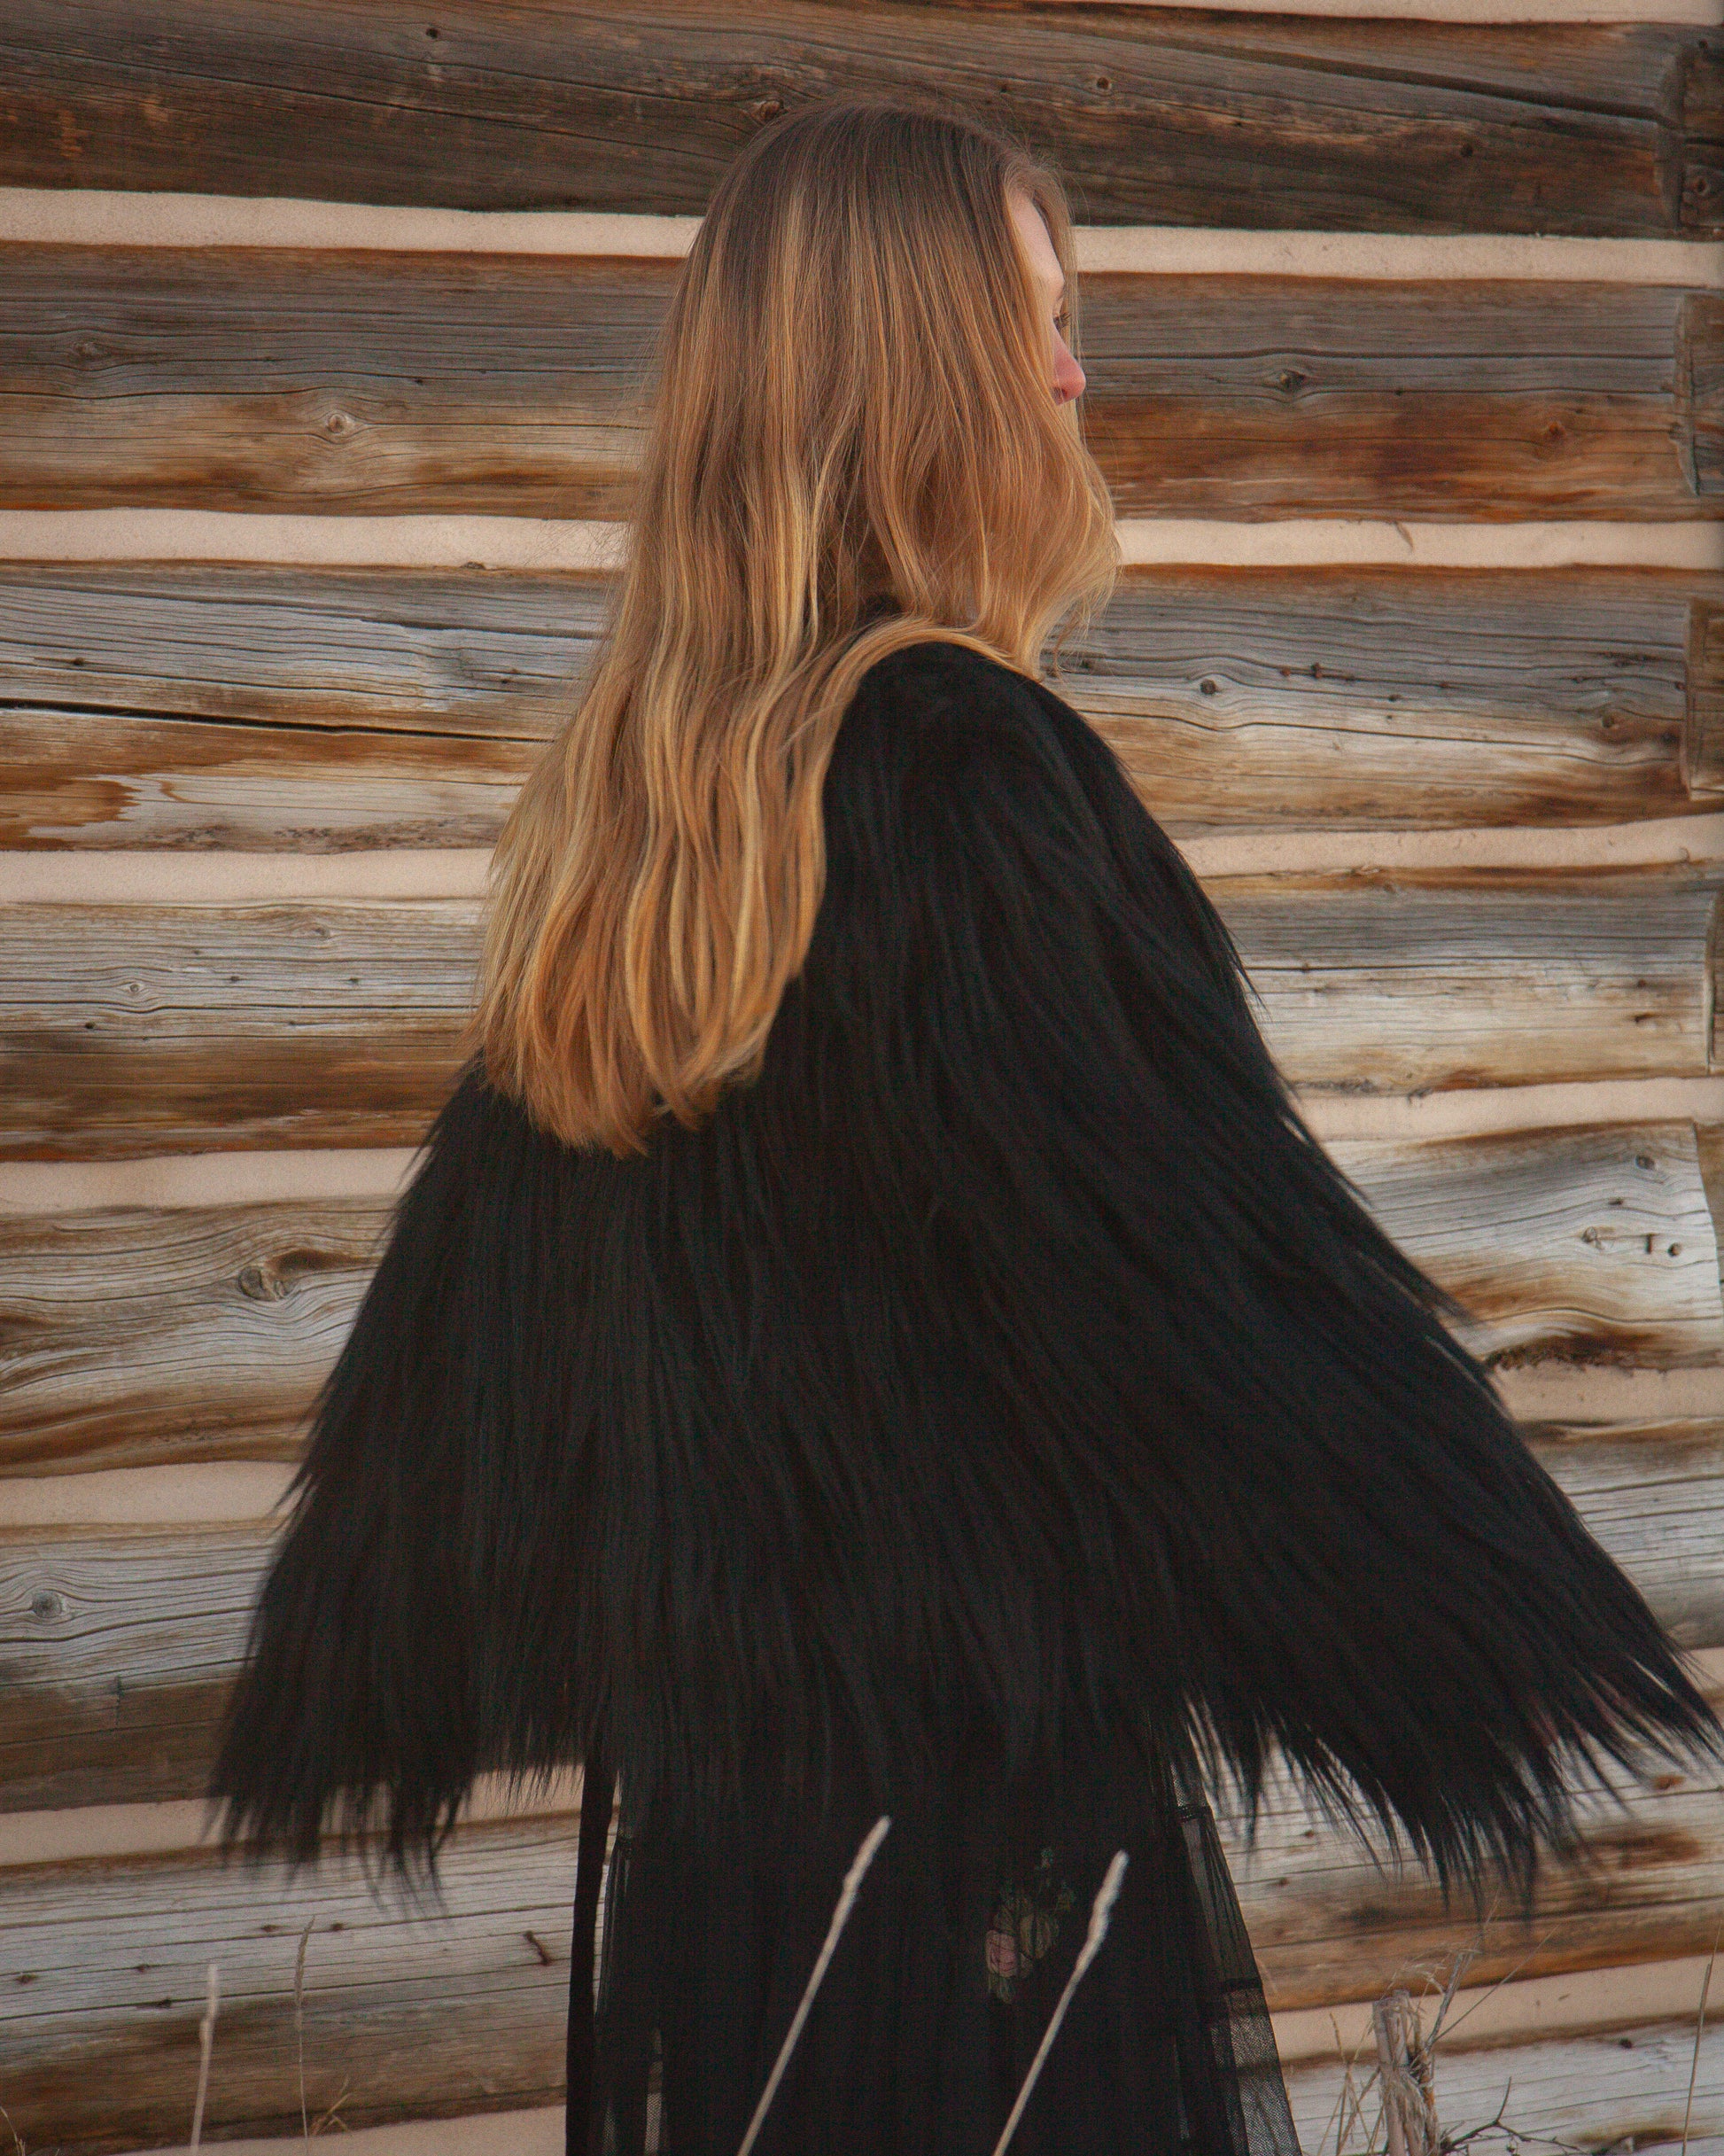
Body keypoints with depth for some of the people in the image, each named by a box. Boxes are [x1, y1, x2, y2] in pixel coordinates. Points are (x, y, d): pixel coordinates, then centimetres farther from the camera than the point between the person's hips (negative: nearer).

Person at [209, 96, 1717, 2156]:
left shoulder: (605, 793, 5)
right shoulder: (972, 770, -18)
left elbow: (464, 1312, 13)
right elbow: (1212, 1243, -17)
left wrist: (381, 1682, 24)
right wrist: (1505, 1627, -8)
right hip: (994, 1744, -7)